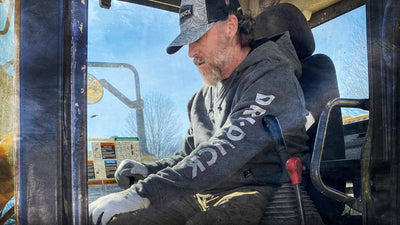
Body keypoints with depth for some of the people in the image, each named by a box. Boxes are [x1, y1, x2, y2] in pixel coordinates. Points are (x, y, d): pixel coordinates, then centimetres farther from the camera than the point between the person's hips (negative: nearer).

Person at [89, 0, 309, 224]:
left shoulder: (272, 76, -11)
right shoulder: (206, 96, 18)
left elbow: (226, 150, -24)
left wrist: (144, 192, -29)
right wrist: (150, 170, 4)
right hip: (204, 196, 7)